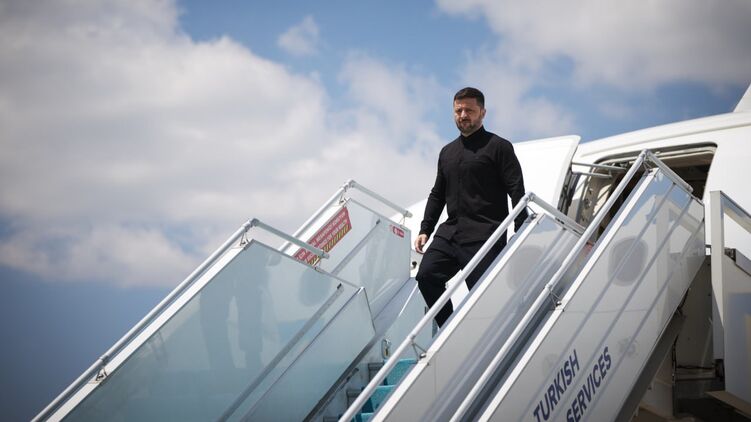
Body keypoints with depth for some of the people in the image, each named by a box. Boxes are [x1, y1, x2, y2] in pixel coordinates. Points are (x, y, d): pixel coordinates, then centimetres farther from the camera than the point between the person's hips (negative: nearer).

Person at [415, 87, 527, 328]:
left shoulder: (498, 147, 2)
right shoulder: (447, 152, 22)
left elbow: (517, 192, -5)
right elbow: (437, 194, 27)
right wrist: (425, 230, 18)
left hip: (484, 237, -6)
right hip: (450, 233, 6)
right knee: (427, 276, -11)